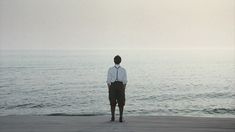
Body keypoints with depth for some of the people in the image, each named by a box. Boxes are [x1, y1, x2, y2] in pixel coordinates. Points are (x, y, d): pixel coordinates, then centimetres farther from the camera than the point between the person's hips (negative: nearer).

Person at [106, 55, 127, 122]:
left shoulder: (110, 69, -4)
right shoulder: (123, 70, -2)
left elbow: (108, 80, -5)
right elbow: (125, 81, -2)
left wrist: (109, 89, 2)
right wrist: (124, 89, 6)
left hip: (112, 86, 0)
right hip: (121, 86, 0)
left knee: (112, 103, 13)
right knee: (121, 103, 8)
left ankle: (113, 117, 13)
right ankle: (120, 117, -1)